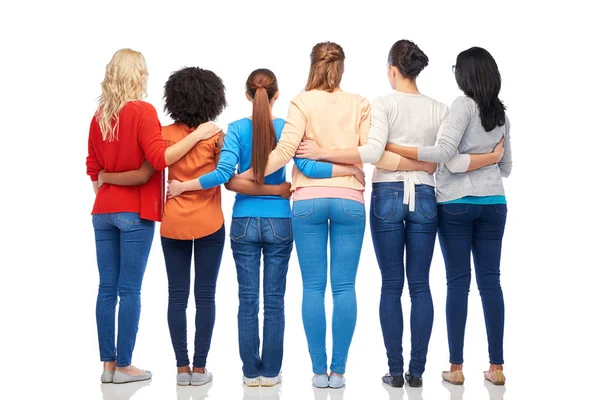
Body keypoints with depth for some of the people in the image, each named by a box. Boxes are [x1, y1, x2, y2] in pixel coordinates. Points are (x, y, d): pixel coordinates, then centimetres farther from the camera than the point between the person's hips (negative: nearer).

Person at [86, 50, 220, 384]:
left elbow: (93, 168, 14)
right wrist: (197, 135, -15)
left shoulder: (99, 116, 10)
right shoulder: (142, 111, -9)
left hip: (103, 211, 6)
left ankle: (108, 364, 12)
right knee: (130, 290, -1)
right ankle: (123, 366, 3)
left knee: (107, 288, 7)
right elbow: (159, 158, -17)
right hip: (135, 212, -6)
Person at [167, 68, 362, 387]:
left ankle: (251, 372, 12)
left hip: (244, 223, 0)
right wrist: (349, 169, -4)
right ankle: (271, 372, 11)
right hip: (279, 222, 0)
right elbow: (306, 166, -13)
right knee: (274, 300, 6)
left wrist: (183, 186, -6)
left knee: (248, 299, 7)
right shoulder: (287, 127, -4)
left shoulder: (237, 128, -4)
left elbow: (224, 173, -15)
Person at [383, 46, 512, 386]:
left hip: (456, 203, -5)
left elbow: (445, 151, -20)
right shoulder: (502, 114, 11)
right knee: (490, 280, 5)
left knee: (458, 281, 0)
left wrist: (393, 149, -18)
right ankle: (497, 367, 7)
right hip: (494, 203, 5)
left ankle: (456, 367, 4)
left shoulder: (465, 104, -8)